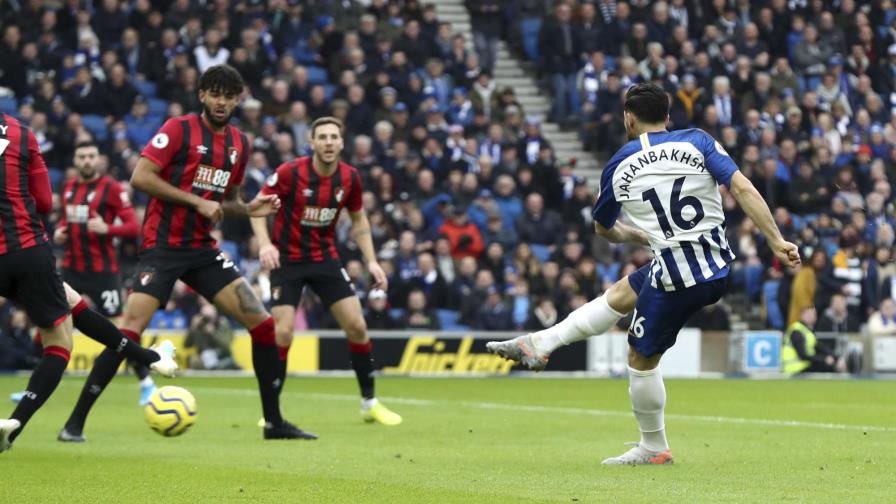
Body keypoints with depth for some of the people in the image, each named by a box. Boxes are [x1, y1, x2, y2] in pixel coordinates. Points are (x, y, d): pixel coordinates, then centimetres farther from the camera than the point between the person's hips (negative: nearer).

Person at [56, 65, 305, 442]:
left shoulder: (239, 144, 12)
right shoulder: (179, 129, -7)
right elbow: (140, 177, -14)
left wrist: (249, 209, 3)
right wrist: (197, 201, -17)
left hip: (203, 250, 6)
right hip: (162, 246, -6)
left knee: (263, 324, -2)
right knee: (129, 332, -17)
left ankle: (274, 422, 8)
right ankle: (76, 421, -8)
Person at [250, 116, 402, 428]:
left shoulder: (350, 177, -5)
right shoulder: (290, 172, -17)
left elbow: (359, 220, 10)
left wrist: (371, 261, 1)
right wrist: (264, 244, -25)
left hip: (325, 258, 4)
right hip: (287, 259, -3)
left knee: (357, 326, -3)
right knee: (282, 334, -13)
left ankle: (369, 403, 12)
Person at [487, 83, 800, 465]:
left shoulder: (619, 167, 0)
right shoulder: (697, 142, -1)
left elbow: (603, 229, 18)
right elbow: (743, 190, -12)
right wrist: (777, 243, -9)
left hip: (676, 278, -5)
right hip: (719, 269, 5)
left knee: (642, 357, 16)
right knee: (620, 294, 24)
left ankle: (654, 449, 26)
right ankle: (540, 343, 29)